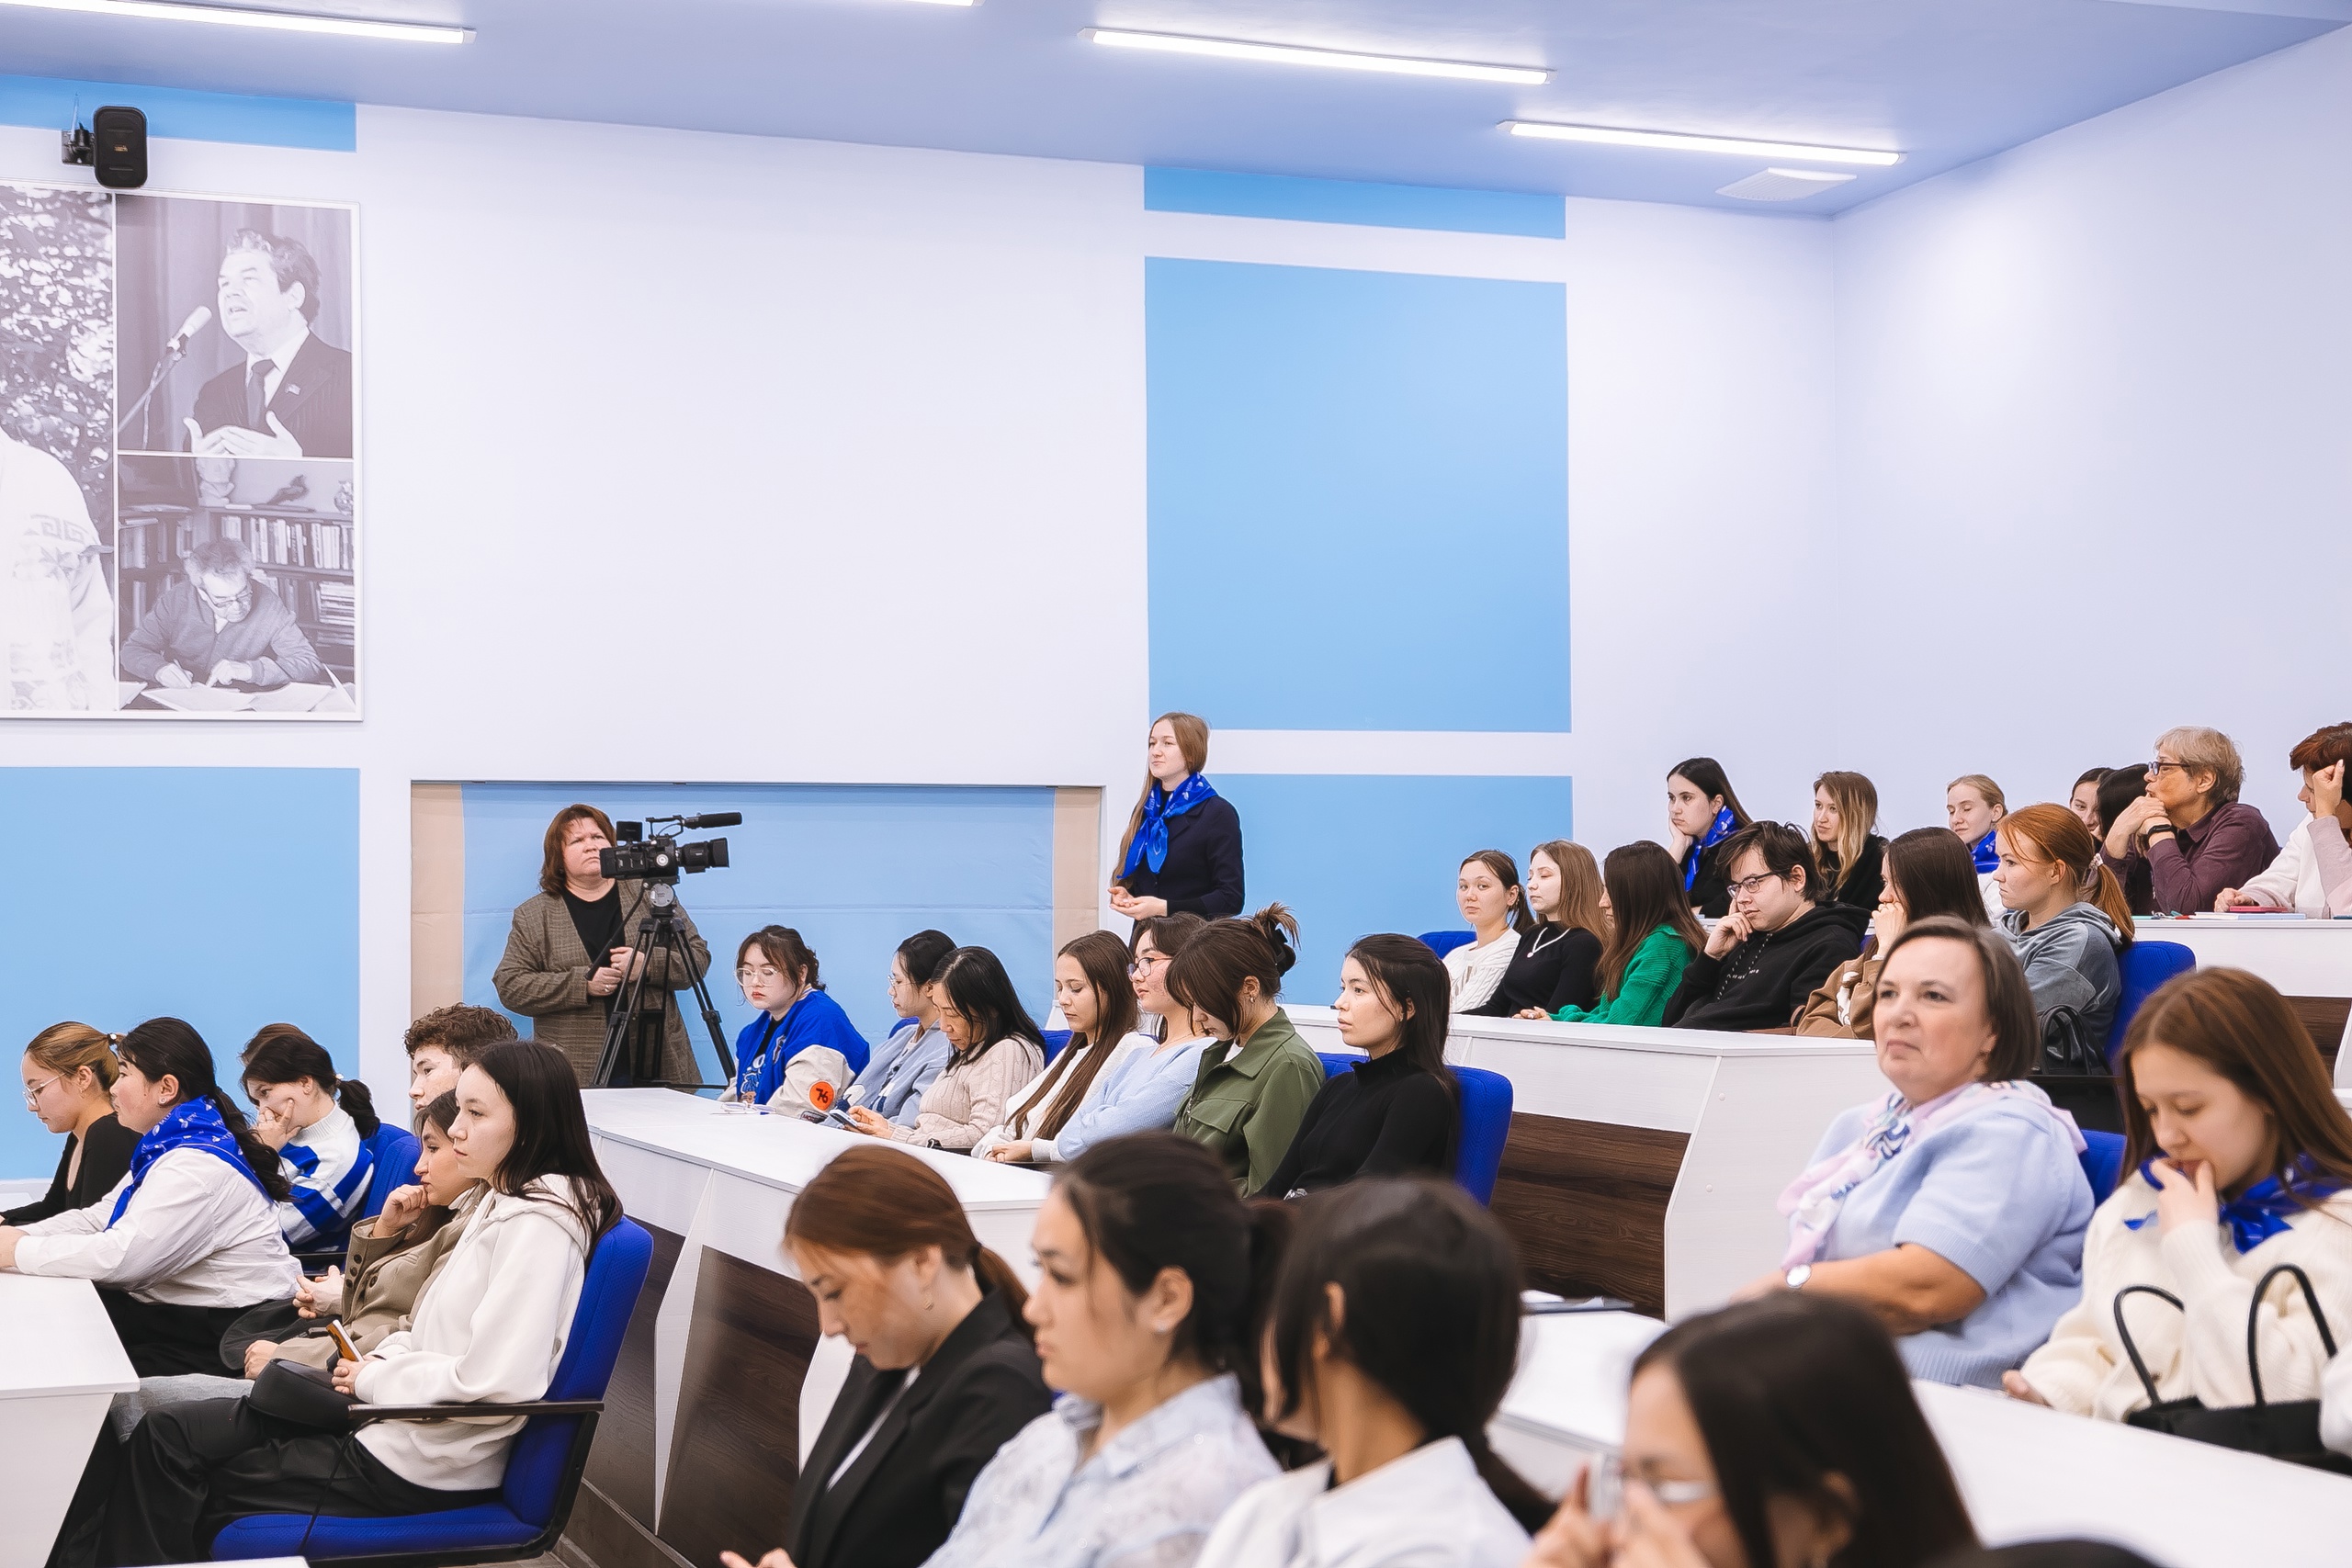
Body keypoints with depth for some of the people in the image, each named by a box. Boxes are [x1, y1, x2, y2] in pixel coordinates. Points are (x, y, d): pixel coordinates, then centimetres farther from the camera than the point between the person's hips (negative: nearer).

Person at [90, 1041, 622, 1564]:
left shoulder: (539, 1223, -20)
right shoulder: (504, 1201, 11)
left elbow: (494, 1380, -27)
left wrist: (374, 1379, -13)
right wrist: (380, 1360, -1)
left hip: (424, 1465, -9)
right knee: (165, 1433, 5)